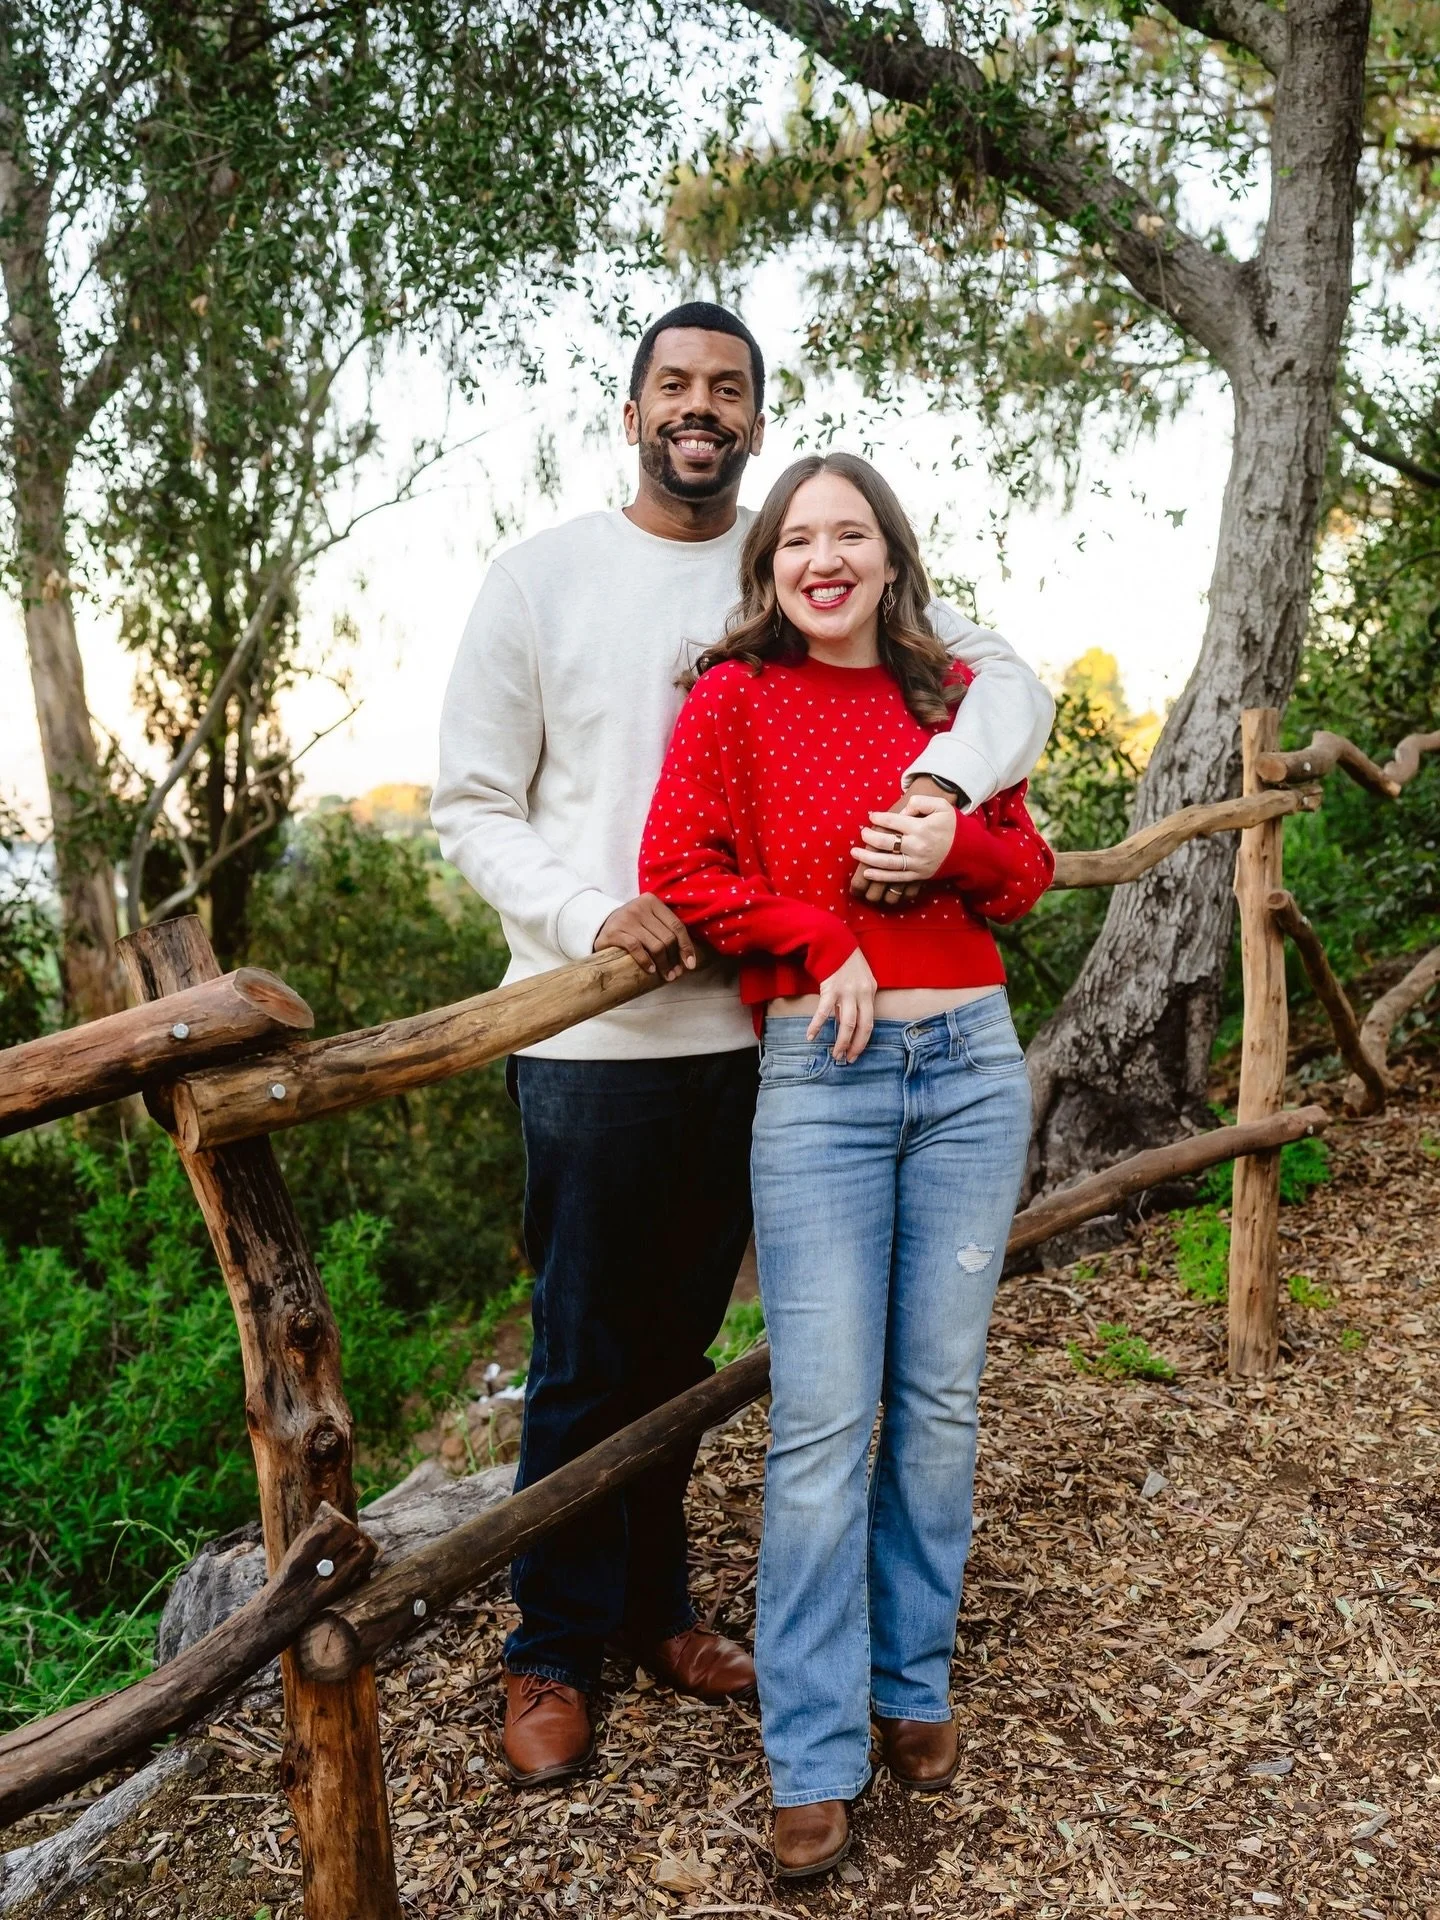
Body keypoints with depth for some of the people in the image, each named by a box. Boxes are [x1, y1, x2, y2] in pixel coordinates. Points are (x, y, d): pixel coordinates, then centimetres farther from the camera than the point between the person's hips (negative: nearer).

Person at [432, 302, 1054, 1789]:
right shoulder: (544, 578, 0)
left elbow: (1006, 678, 1)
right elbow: (473, 805, -1)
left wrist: (937, 786, -20)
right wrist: (594, 915, -18)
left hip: (750, 1027, 3)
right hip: (593, 1038, -3)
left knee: (679, 1342, 18)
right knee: (585, 1359, 6)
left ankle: (652, 1608, 37)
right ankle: (554, 1649, 27)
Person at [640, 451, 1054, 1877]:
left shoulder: (952, 696, 10)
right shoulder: (735, 697, 1)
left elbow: (1027, 873, 14)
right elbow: (677, 867, -5)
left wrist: (955, 848, -7)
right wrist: (825, 944, -12)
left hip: (970, 1063, 4)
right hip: (820, 1068, -3)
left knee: (940, 1397, 10)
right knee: (824, 1417, -3)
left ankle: (911, 1682, 29)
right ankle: (815, 1758, 11)